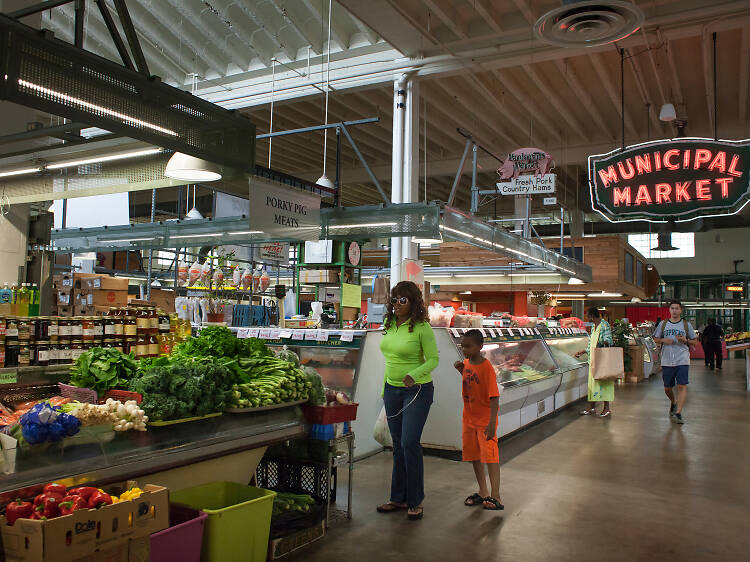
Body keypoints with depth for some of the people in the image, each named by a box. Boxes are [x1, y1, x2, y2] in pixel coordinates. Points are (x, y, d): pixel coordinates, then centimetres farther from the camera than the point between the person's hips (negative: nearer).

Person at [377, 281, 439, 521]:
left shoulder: (422, 327, -13)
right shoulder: (390, 325, 6)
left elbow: (433, 359, -11)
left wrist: (414, 375, -28)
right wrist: (385, 387, 17)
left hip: (418, 390, -6)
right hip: (392, 390, 6)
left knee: (410, 443, -10)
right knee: (398, 445, 11)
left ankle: (416, 501, 4)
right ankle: (399, 498, 21)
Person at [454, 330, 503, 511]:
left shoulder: (487, 368, -21)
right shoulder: (467, 363, 3)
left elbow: (494, 397, -23)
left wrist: (492, 423, -28)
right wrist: (462, 371, 4)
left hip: (485, 419, -8)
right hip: (469, 417, 8)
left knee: (489, 456, -8)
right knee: (474, 456, 15)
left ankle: (495, 497, -4)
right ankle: (483, 492, 27)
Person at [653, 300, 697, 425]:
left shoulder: (686, 325, 5)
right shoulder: (663, 324, 9)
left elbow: (695, 341, 11)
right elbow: (656, 339, 15)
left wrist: (685, 340, -10)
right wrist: (664, 340, -6)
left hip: (682, 360, -2)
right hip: (667, 361, 2)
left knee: (682, 386, -12)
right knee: (667, 388, 11)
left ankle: (678, 413, -9)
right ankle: (673, 403, 41)